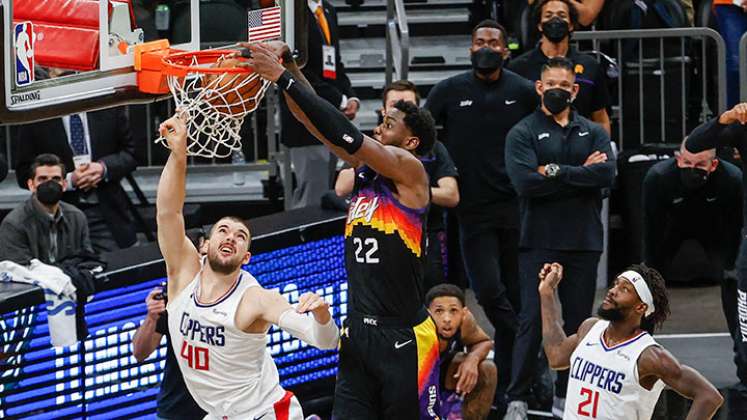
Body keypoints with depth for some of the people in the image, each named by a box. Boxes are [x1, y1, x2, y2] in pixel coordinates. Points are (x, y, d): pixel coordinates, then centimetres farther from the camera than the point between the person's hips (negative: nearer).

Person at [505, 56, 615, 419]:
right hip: (540, 242, -3)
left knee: (577, 321, 6)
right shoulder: (523, 133, 3)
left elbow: (607, 174, -8)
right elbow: (526, 182, -15)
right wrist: (582, 173, -9)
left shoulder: (593, 133, 12)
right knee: (533, 321, -5)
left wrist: (556, 171, -13)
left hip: (584, 242, 3)